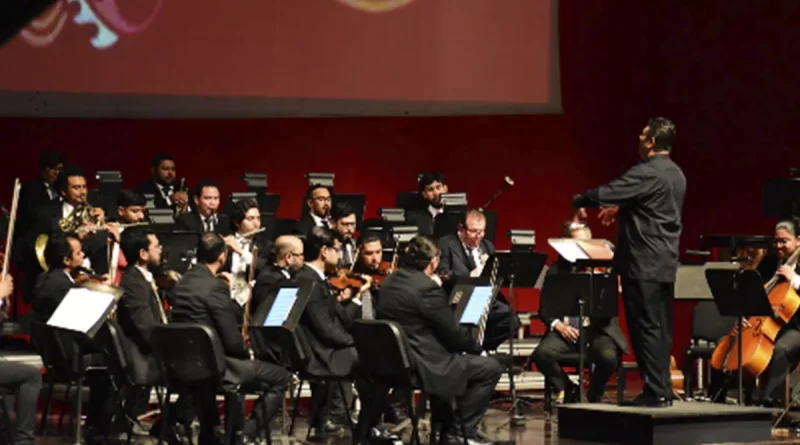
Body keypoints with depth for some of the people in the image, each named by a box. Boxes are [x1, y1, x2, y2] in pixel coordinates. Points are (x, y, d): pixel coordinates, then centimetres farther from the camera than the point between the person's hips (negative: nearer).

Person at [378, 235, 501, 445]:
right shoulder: (428, 288, -20)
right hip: (419, 365, -9)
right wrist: (475, 346, 5)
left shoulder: (390, 282, 7)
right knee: (490, 368, 2)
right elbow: (452, 331, -13)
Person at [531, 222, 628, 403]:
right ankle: (566, 389, 2)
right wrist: (558, 324, -11)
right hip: (566, 329, 1)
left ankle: (594, 395, 0)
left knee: (608, 356, -33)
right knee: (542, 353, -29)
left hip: (598, 329, -1)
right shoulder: (556, 270, 10)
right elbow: (545, 308, 10)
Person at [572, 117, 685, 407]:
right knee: (661, 329, 11)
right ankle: (662, 391, 15)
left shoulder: (647, 173, -16)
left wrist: (579, 202, 1)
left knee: (646, 327, -6)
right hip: (665, 263, 9)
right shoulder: (676, 175, 13)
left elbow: (605, 193, -17)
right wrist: (620, 209, 27)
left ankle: (655, 392, -5)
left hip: (643, 263, -9)